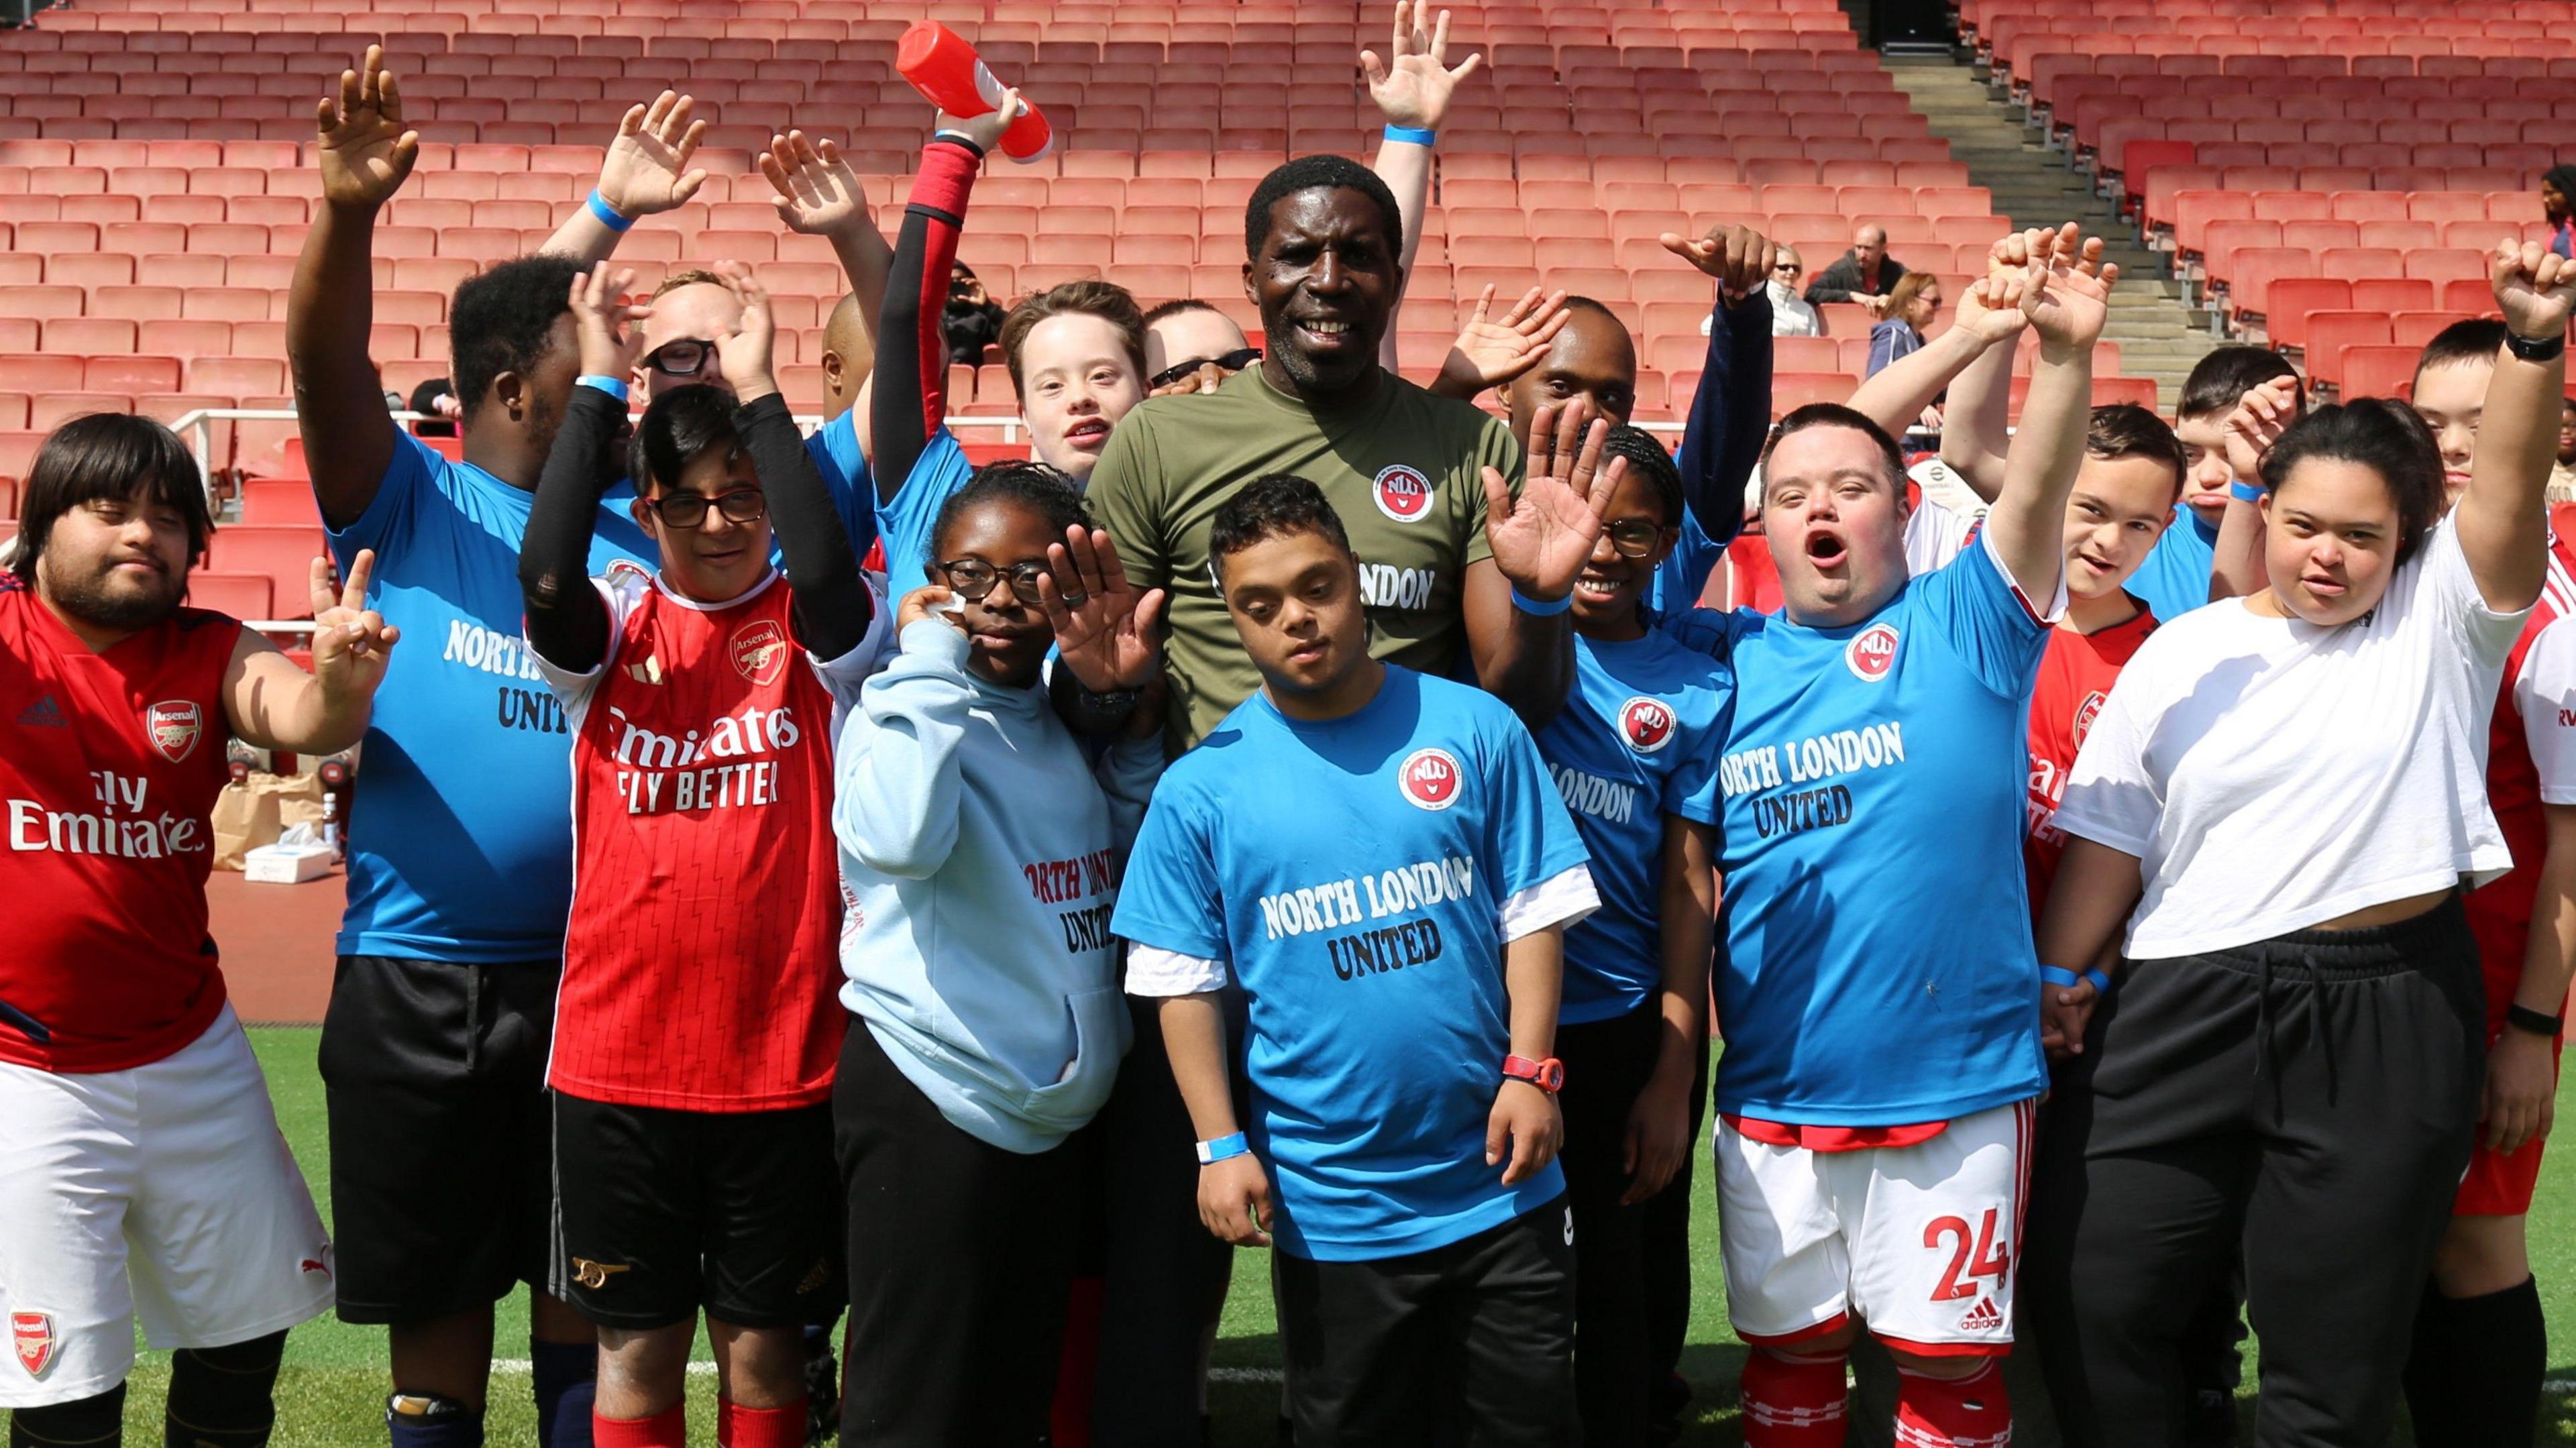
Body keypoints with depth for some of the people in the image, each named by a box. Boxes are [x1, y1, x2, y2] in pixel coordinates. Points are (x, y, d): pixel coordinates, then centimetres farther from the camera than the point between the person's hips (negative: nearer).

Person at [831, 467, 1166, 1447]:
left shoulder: (1069, 724, 9)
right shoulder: (909, 706, -11)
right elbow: (897, 839, -33)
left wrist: (1130, 703, 0)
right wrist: (932, 659, -20)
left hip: (1057, 1107, 7)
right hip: (930, 1102, -7)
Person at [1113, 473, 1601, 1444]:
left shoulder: (1474, 729, -1)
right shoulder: (1202, 788, -3)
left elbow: (1535, 912, 1)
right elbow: (1184, 985, 0)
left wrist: (1528, 1073, -8)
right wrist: (1220, 1145, -7)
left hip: (1499, 1183, 1)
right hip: (1329, 1208, 0)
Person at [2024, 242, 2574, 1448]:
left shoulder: (2438, 627, 3)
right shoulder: (2185, 655, 8)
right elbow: (2110, 836, 9)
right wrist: (2057, 973, 2)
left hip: (2386, 1019, -2)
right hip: (2183, 1013, 2)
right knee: (2086, 1289, 3)